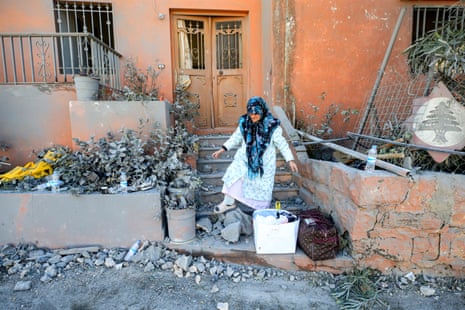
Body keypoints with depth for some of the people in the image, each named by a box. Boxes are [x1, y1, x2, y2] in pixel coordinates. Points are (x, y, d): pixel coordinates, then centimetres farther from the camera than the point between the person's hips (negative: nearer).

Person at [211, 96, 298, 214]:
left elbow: (281, 143, -7)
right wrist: (222, 149, 5)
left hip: (264, 163, -2)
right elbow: (236, 137, 7)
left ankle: (262, 211, 33)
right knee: (232, 175, -17)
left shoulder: (272, 126, -14)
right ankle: (229, 202, 4)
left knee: (263, 187, 7)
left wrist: (290, 160, -10)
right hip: (245, 159, 2)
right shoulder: (244, 123, -6)